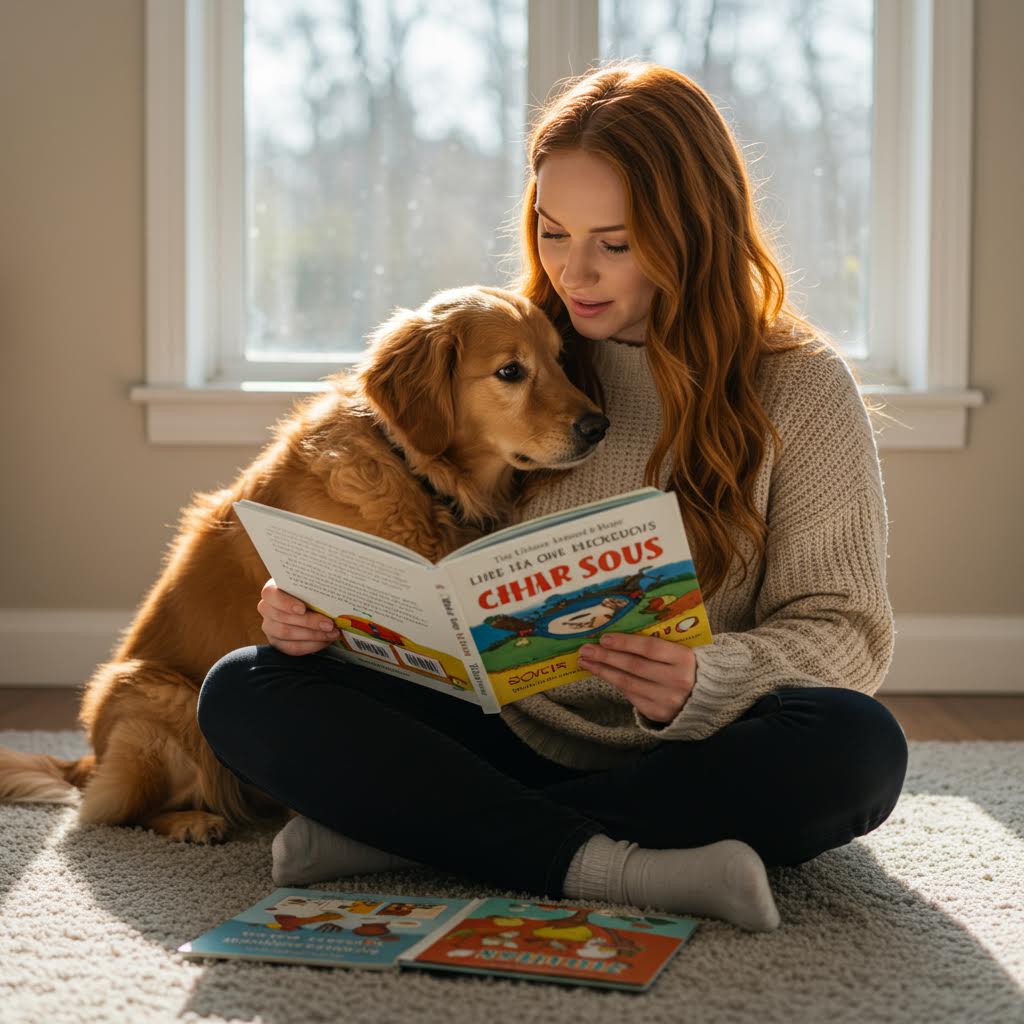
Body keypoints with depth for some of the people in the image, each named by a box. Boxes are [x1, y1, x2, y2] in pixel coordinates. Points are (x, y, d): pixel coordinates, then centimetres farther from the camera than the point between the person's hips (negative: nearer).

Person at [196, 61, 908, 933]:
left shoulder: (800, 386, -2)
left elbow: (847, 632, -6)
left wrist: (704, 682, -27)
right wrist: (322, 605, -12)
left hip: (687, 763, -2)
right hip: (507, 737, 2)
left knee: (857, 745, -35)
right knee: (246, 691, -17)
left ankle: (399, 827, -26)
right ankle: (608, 866, -30)